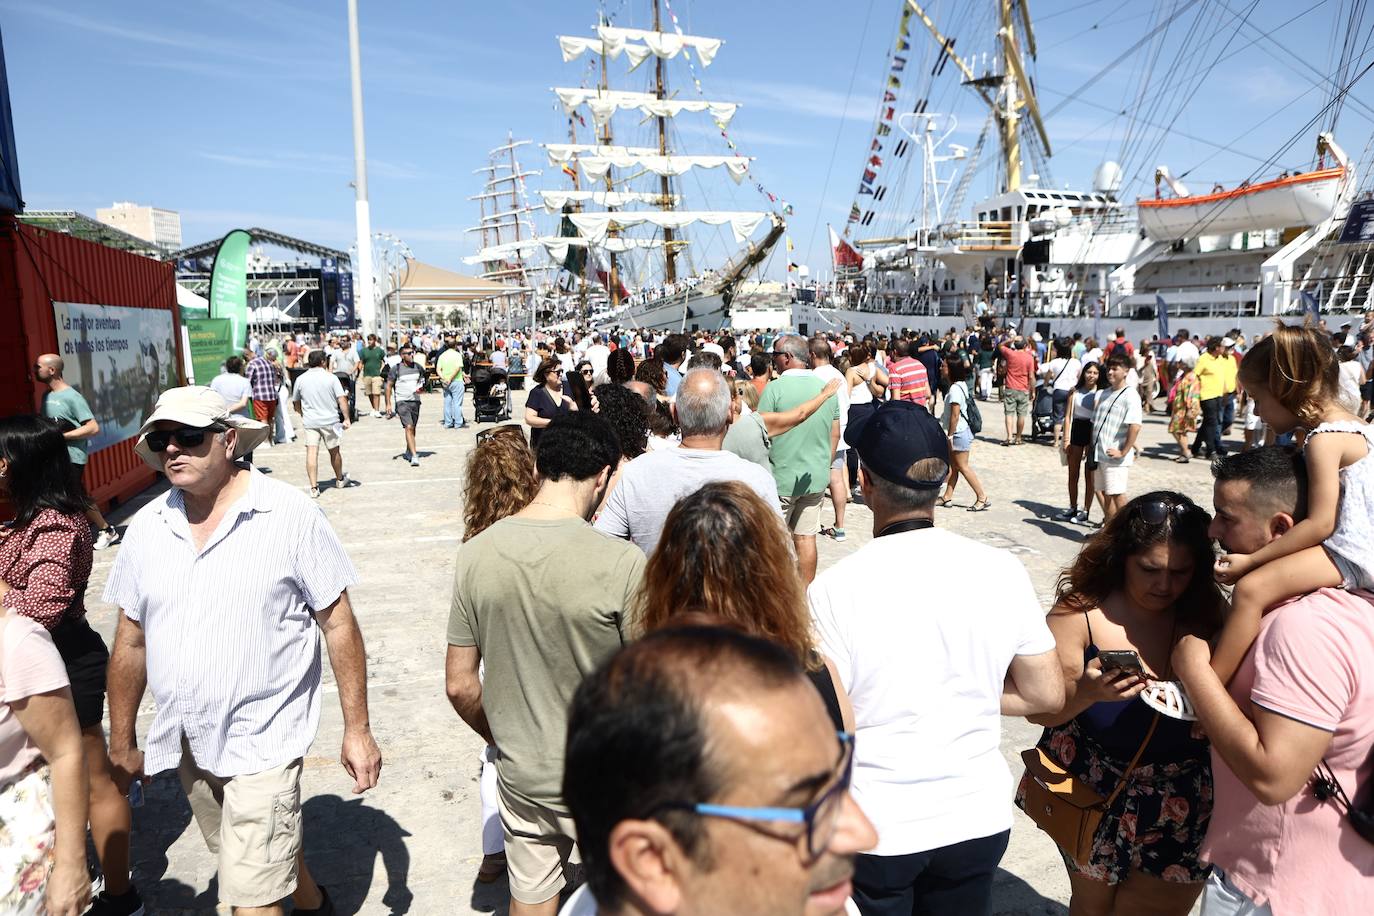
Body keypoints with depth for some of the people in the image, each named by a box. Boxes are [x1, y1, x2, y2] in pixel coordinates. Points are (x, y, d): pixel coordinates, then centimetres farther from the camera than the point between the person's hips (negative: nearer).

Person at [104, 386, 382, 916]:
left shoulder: (290, 515, -13)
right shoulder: (147, 527, 1)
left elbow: (339, 624, -10)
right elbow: (131, 642, 9)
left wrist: (357, 729, -10)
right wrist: (122, 744, 13)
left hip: (261, 741, -6)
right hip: (185, 743, 6)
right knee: (254, 854, 24)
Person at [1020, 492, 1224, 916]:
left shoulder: (1210, 613, -8)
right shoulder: (1081, 612, -16)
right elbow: (1040, 710, -15)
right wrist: (1085, 693, -35)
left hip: (1183, 806, 2)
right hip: (1094, 796, -1)